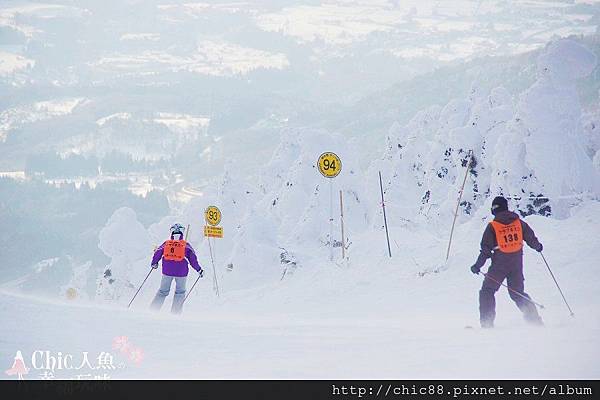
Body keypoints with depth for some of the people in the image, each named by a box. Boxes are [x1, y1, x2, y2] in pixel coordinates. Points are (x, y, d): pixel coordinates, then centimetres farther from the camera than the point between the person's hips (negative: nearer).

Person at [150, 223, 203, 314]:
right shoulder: (186, 245, 4)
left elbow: (157, 253, 5)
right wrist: (199, 269, 5)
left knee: (163, 291, 16)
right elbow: (192, 258, -2)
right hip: (181, 272, -1)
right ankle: (175, 312, 7)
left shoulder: (166, 243, 7)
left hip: (167, 271, 1)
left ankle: (153, 310, 9)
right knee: (180, 292, 16)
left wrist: (154, 264, 22)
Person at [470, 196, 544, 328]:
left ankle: (487, 323, -1)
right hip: (517, 265, 4)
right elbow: (531, 239, 9)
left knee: (487, 291, 9)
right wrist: (537, 246, 31)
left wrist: (477, 265, 1)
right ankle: (534, 319, 7)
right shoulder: (519, 222, 2)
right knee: (518, 293, 16)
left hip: (499, 265, -4)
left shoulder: (492, 226, -7)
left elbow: (486, 249, -7)